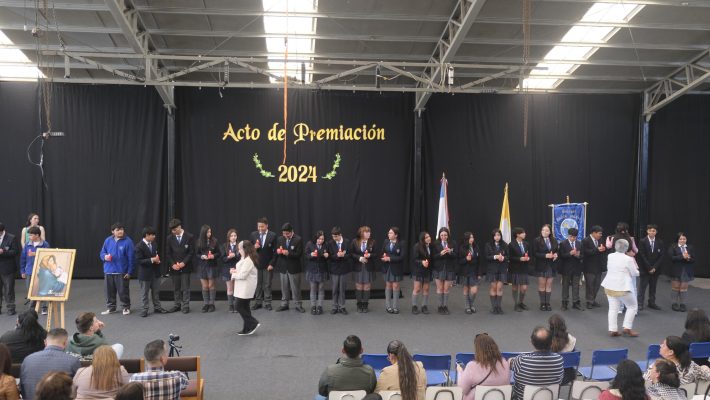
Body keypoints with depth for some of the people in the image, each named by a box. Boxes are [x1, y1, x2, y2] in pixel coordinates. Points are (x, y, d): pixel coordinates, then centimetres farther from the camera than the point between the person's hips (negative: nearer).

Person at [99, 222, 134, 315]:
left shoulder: (127, 241, -8)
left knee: (123, 291, 2)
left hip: (122, 272, -4)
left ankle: (126, 307, 18)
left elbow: (131, 258, -8)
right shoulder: (108, 240, 3)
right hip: (108, 271, 4)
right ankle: (110, 307, 26)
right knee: (109, 291, 12)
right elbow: (102, 253, 13)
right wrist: (105, 256, -12)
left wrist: (129, 272, -10)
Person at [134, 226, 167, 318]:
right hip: (145, 273, -6)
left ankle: (157, 308, 24)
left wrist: (157, 260, -4)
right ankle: (145, 310, 14)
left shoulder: (154, 244, 7)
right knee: (144, 293, 5)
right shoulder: (139, 246, -14)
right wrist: (151, 260, -24)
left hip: (155, 272, 6)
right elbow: (138, 260, -19)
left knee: (156, 291, 14)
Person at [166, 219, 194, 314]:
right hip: (174, 267, 3)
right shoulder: (170, 238, 3)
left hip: (185, 267, -3)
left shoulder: (189, 237, -6)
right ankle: (177, 305, 19)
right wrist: (172, 264, -7)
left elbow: (191, 252, -5)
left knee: (185, 288, 0)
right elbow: (168, 253, 6)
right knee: (176, 288, 9)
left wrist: (184, 263, -13)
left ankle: (185, 306, 7)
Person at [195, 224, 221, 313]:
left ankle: (211, 304, 11)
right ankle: (205, 304, 12)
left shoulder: (214, 241, -2)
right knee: (204, 286, 4)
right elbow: (196, 254, 4)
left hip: (212, 266, -1)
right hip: (202, 266, 1)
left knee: (211, 285, 4)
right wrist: (202, 256, -15)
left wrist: (213, 256, -16)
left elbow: (218, 253, 3)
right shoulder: (199, 242, 0)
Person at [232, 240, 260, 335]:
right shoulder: (245, 259, 14)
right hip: (244, 288, 11)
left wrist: (233, 274, -7)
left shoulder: (248, 260, -20)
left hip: (246, 288, -11)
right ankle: (247, 329, 17)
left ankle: (254, 323, -5)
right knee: (244, 307, 12)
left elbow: (243, 275, -23)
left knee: (239, 307, -6)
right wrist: (236, 271, 3)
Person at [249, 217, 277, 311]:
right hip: (256, 264, 2)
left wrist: (271, 264, -10)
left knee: (267, 285, 3)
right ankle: (258, 302, 16)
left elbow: (275, 251, -5)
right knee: (257, 284, 7)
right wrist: (254, 247, -15)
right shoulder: (253, 235, 3)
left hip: (268, 265, -2)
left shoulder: (273, 235, -5)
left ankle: (267, 303, 11)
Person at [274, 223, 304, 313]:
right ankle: (284, 304, 22)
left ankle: (298, 305, 11)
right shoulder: (280, 239, 5)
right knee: (284, 287, 11)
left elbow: (299, 254, -13)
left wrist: (288, 253, -26)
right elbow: (276, 251, 12)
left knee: (295, 287, 2)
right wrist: (278, 251, -12)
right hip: (283, 267, 4)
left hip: (294, 267, -4)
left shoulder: (298, 239, -9)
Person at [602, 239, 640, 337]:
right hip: (623, 287, -6)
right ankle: (627, 328, 7)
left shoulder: (610, 256, 3)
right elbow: (635, 273, -5)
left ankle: (613, 329, 8)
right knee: (632, 306, 11)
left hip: (609, 286, 6)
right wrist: (635, 267, 16)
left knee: (613, 308, 10)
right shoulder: (628, 259, -14)